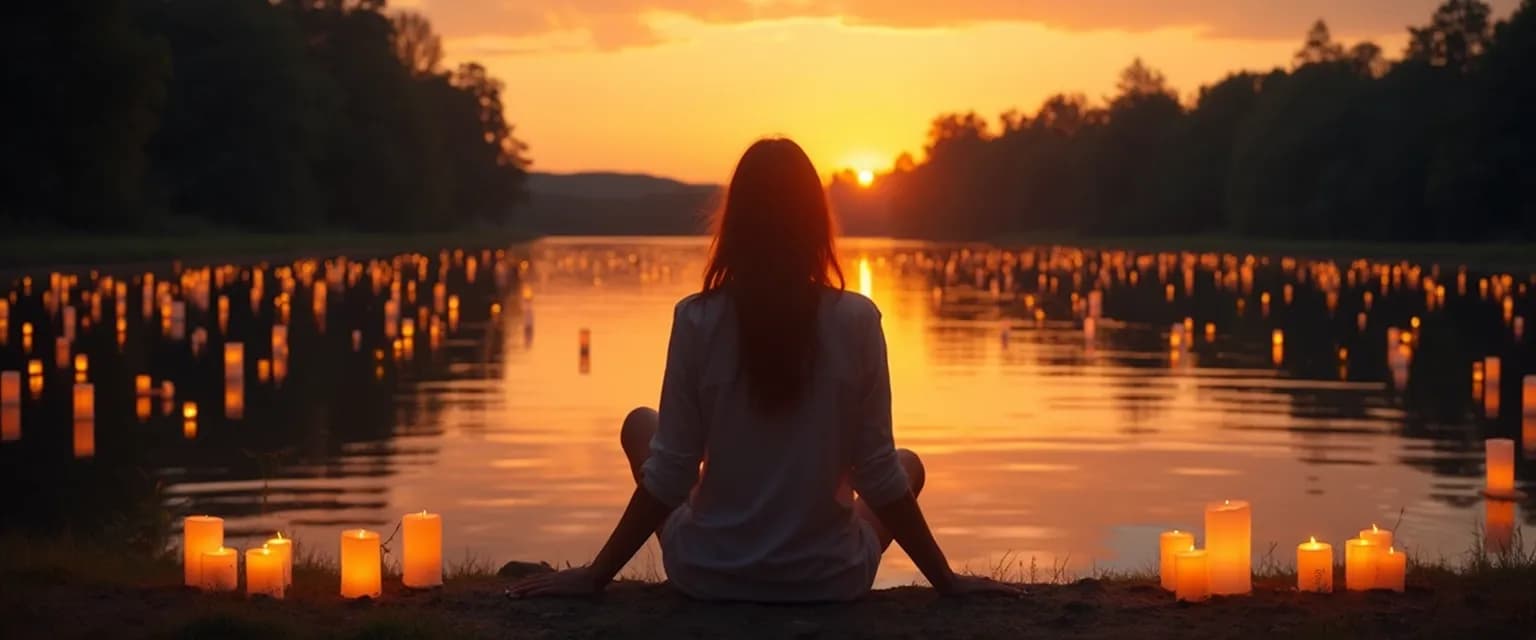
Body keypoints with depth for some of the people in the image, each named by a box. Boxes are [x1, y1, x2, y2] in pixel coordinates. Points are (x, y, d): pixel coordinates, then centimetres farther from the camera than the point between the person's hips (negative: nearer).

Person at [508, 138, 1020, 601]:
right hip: (827, 580, 0)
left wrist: (594, 576, 1)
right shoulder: (855, 320, -12)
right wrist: (948, 581, 3)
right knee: (908, 464, 31)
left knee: (640, 424, 27)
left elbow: (668, 476, -10)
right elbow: (878, 474, -8)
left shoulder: (698, 319, -12)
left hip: (711, 576, 0)